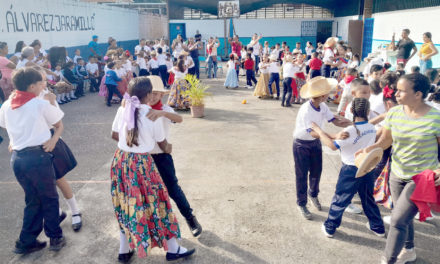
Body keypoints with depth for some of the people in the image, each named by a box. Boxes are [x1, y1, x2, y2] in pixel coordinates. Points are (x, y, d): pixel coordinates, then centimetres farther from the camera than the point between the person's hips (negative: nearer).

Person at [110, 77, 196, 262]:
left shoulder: (122, 110, -2)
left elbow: (114, 135, 12)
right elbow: (163, 144, -1)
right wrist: (168, 149, 23)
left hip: (120, 161, 5)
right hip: (142, 164, -5)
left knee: (126, 205, 19)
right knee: (155, 204, 9)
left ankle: (124, 251, 31)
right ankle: (172, 249, 25)